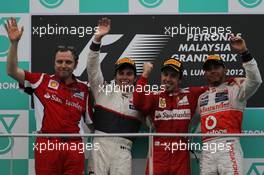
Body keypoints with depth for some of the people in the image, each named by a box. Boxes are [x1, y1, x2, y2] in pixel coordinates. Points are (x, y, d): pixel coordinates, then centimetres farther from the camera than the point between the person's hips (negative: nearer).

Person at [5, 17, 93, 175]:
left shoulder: (83, 89, 10)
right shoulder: (42, 81, 7)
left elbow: (91, 122, 12)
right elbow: (12, 72, 0)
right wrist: (14, 43, -10)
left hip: (74, 147, 1)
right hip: (46, 145, -1)